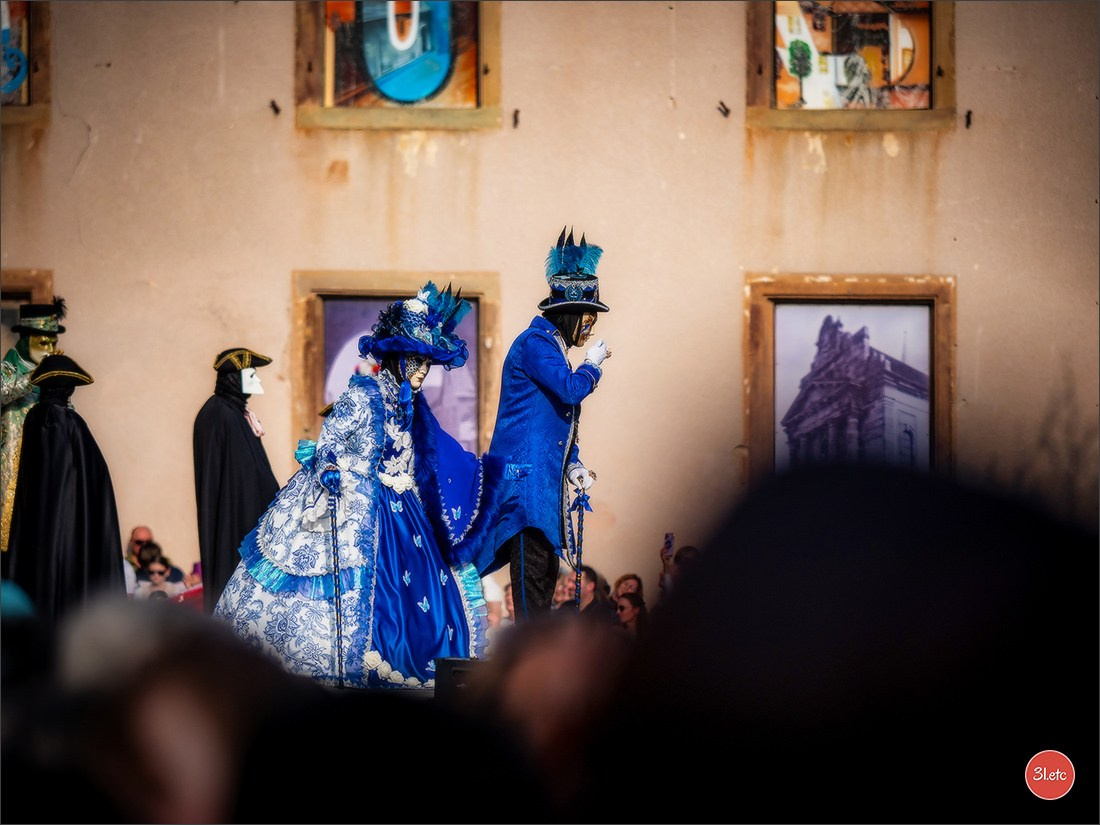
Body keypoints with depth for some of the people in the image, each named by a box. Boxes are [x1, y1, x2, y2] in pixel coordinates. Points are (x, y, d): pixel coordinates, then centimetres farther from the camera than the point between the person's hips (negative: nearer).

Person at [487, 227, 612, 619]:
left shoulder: (551, 347, 21)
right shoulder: (534, 343, -11)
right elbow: (570, 389, -23)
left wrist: (572, 464, 12)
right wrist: (593, 365, -3)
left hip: (545, 480, 10)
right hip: (526, 477, -10)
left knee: (545, 572, 9)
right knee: (532, 568, -12)